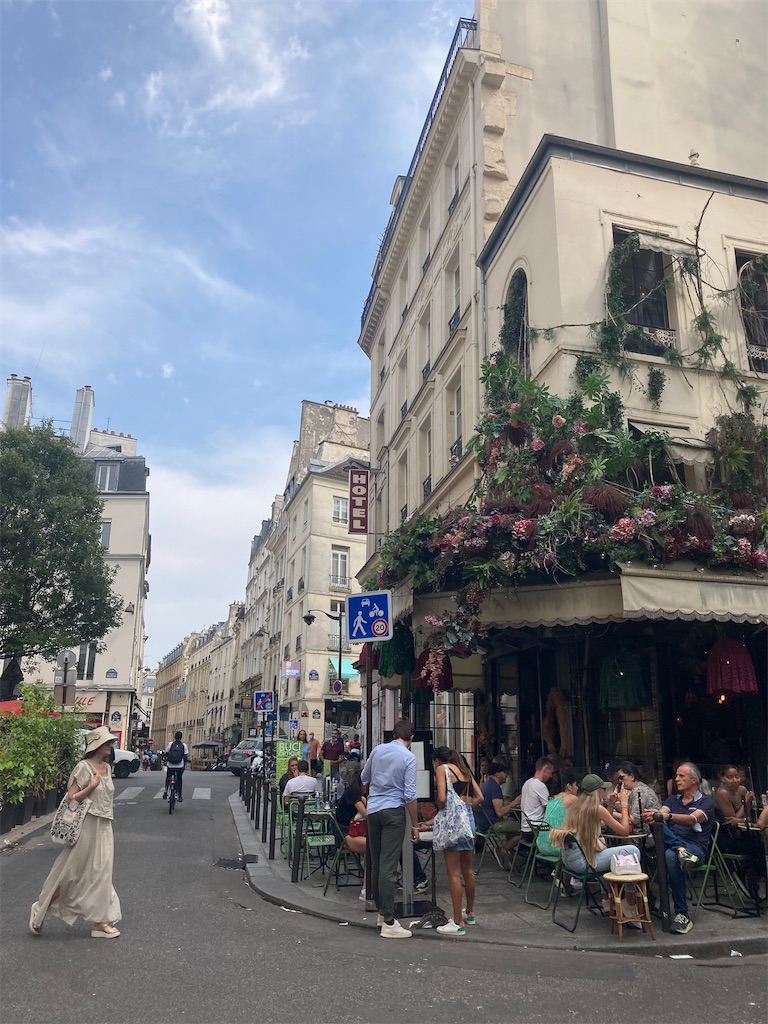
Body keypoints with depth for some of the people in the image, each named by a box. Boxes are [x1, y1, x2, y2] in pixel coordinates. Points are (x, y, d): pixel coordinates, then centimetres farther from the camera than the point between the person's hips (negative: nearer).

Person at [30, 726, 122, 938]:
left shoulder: (106, 767, 7)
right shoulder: (84, 767, -15)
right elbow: (71, 798, -16)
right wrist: (92, 786, -23)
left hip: (104, 828, 7)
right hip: (86, 827, -7)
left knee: (100, 873, 9)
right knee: (71, 873, 5)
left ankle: (99, 922, 15)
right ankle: (40, 909, 25)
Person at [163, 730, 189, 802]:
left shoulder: (170, 744, 0)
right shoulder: (184, 745, -1)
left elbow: (166, 754, 5)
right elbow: (186, 756, -3)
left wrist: (165, 762, 20)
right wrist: (185, 765, 7)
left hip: (170, 766, 0)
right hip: (180, 766, 0)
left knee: (168, 778, 23)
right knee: (179, 780, 14)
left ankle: (166, 790, 2)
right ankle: (179, 796, 16)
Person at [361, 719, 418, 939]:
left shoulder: (377, 750, 6)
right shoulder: (409, 757, -8)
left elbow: (364, 778, 21)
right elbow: (409, 795, -11)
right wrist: (415, 825, -4)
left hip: (373, 810, 5)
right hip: (394, 811, -5)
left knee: (375, 865, 14)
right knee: (388, 866, -6)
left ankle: (382, 912, 26)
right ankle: (388, 922, -5)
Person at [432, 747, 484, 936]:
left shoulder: (442, 769, -3)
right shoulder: (465, 770, 17)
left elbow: (441, 798, -14)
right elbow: (479, 797, 13)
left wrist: (440, 808, 5)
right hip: (469, 818, 8)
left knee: (453, 873, -2)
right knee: (468, 870, 20)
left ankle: (458, 923, 1)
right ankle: (470, 913, 34)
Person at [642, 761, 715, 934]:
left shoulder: (706, 802, 7)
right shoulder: (672, 799, 24)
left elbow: (692, 819, -15)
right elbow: (661, 815, 3)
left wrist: (665, 816, -33)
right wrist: (651, 818, -23)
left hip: (696, 848, -4)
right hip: (671, 842, 4)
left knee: (671, 856, -37)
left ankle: (682, 915, -28)